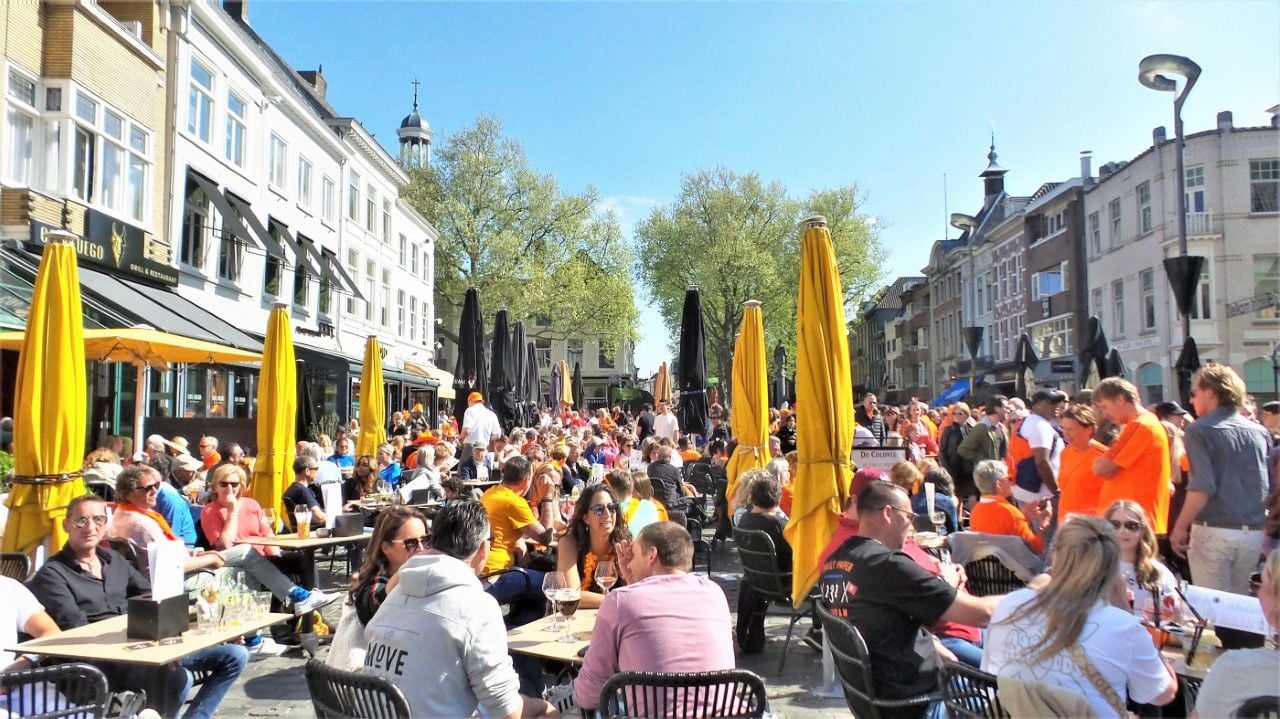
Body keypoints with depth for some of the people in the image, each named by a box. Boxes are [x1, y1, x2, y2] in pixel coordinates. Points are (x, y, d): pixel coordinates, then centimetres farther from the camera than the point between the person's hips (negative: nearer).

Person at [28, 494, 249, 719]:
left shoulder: (114, 559, 19)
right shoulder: (52, 574, -2)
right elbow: (77, 630, -13)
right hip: (104, 657, -7)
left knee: (236, 656, -5)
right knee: (178, 678, -36)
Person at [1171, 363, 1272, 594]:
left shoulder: (1200, 430, -8)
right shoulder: (1259, 432, 8)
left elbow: (1202, 488, -17)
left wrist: (1180, 527, -11)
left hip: (1214, 531, -6)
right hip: (1254, 532, 6)